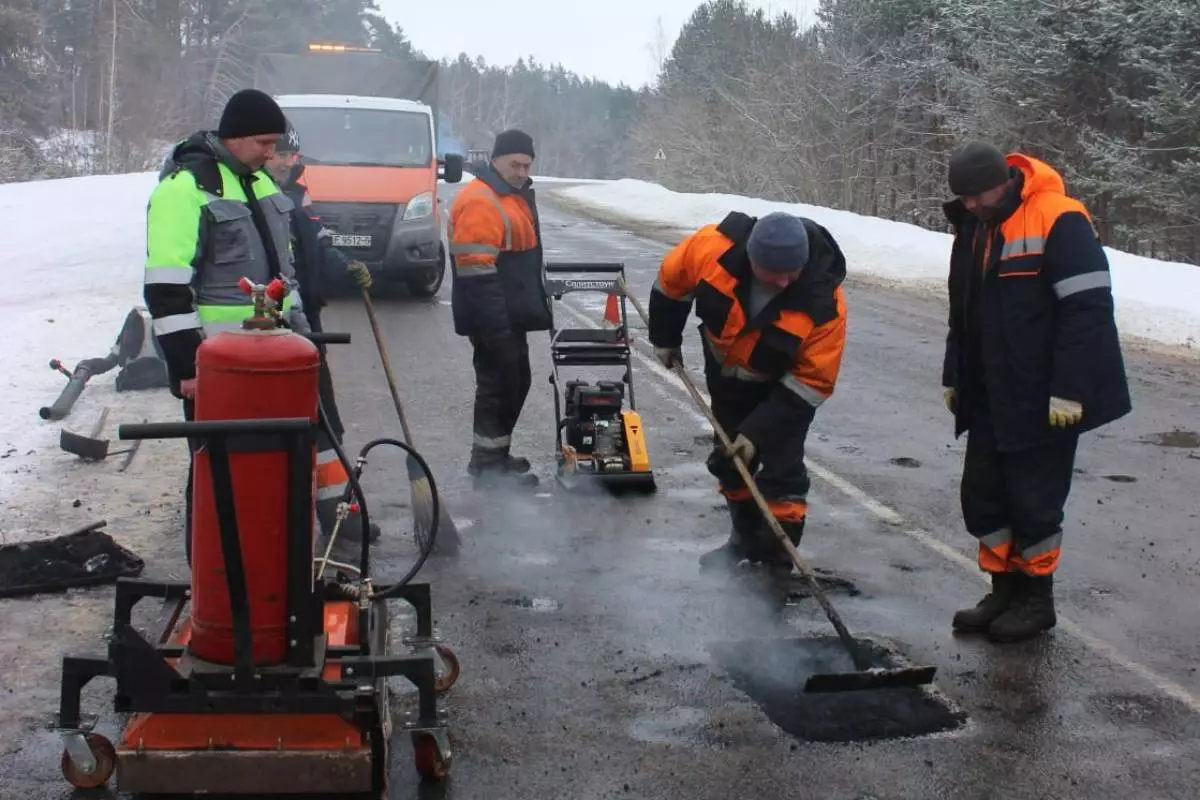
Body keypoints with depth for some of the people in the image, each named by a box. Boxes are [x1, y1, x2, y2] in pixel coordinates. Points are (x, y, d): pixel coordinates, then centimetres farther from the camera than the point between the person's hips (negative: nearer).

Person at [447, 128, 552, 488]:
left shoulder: (517, 195, 15)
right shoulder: (480, 201, -18)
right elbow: (475, 270, -24)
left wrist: (538, 306, 23)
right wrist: (494, 322, -25)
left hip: (512, 315, 10)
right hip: (492, 319, -10)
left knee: (515, 382, 16)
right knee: (499, 384, -5)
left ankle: (497, 454, 28)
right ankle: (488, 465, 4)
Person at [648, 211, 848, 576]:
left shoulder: (824, 300, -37)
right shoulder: (713, 246, -34)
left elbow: (813, 380, -27)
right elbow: (671, 279, -11)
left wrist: (760, 432, -27)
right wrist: (665, 338, 3)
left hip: (784, 382, -3)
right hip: (726, 372, 4)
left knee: (781, 470, -11)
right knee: (730, 458, 17)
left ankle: (777, 560, 2)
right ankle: (746, 538, 38)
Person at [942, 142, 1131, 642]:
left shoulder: (1058, 221, -16)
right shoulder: (972, 229, 10)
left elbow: (1088, 307, -20)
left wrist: (1069, 390, -21)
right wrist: (954, 377, 19)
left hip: (1044, 401, -8)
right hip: (990, 397, 8)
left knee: (1034, 501, 1)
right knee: (983, 495, 11)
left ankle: (1036, 600, 17)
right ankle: (1005, 591, 25)